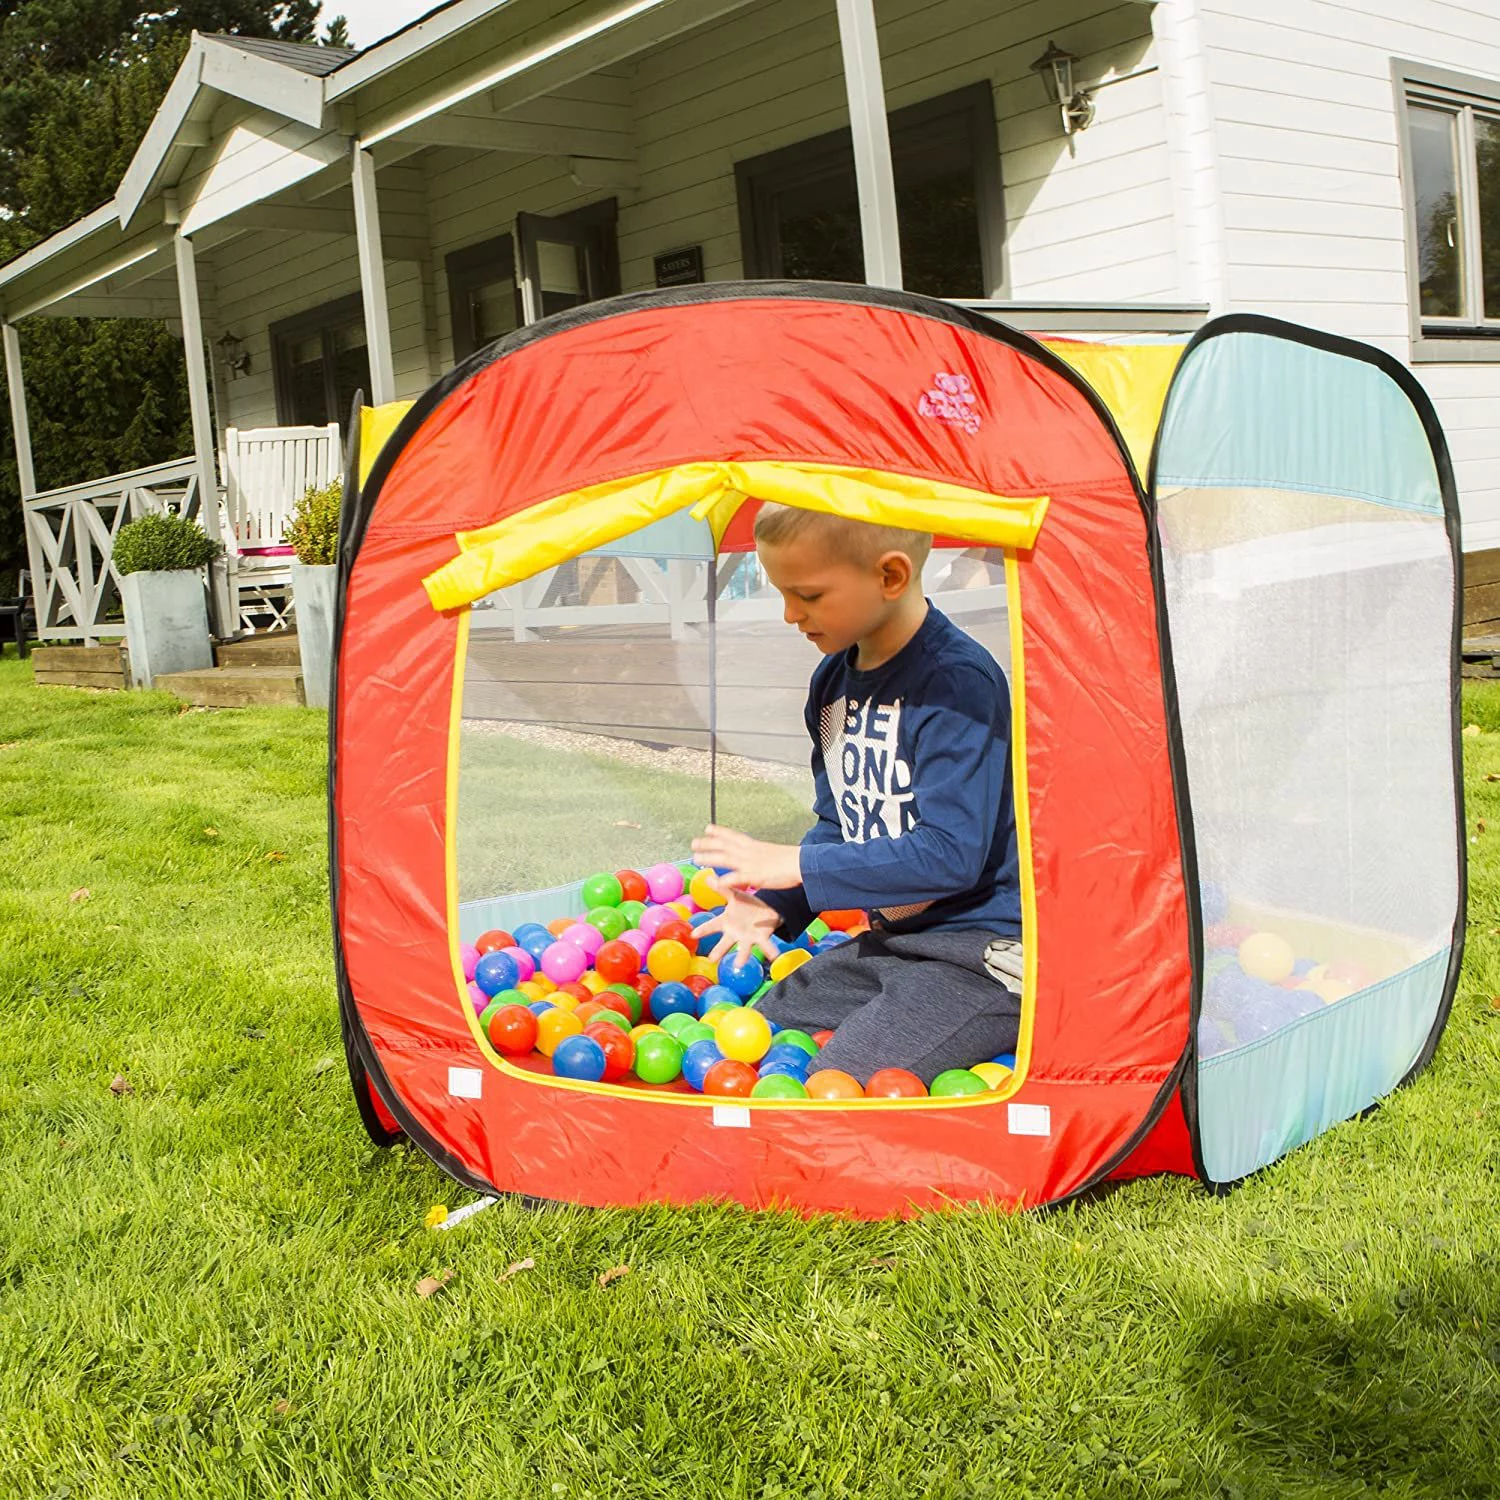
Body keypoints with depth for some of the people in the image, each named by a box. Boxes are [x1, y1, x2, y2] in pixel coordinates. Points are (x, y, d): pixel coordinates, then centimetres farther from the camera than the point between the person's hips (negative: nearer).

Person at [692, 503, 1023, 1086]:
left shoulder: (958, 682, -22)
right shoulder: (832, 679, 6)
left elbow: (949, 852, -26)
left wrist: (798, 865, -21)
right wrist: (774, 905, -4)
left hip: (980, 955, -9)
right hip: (890, 939, 9)